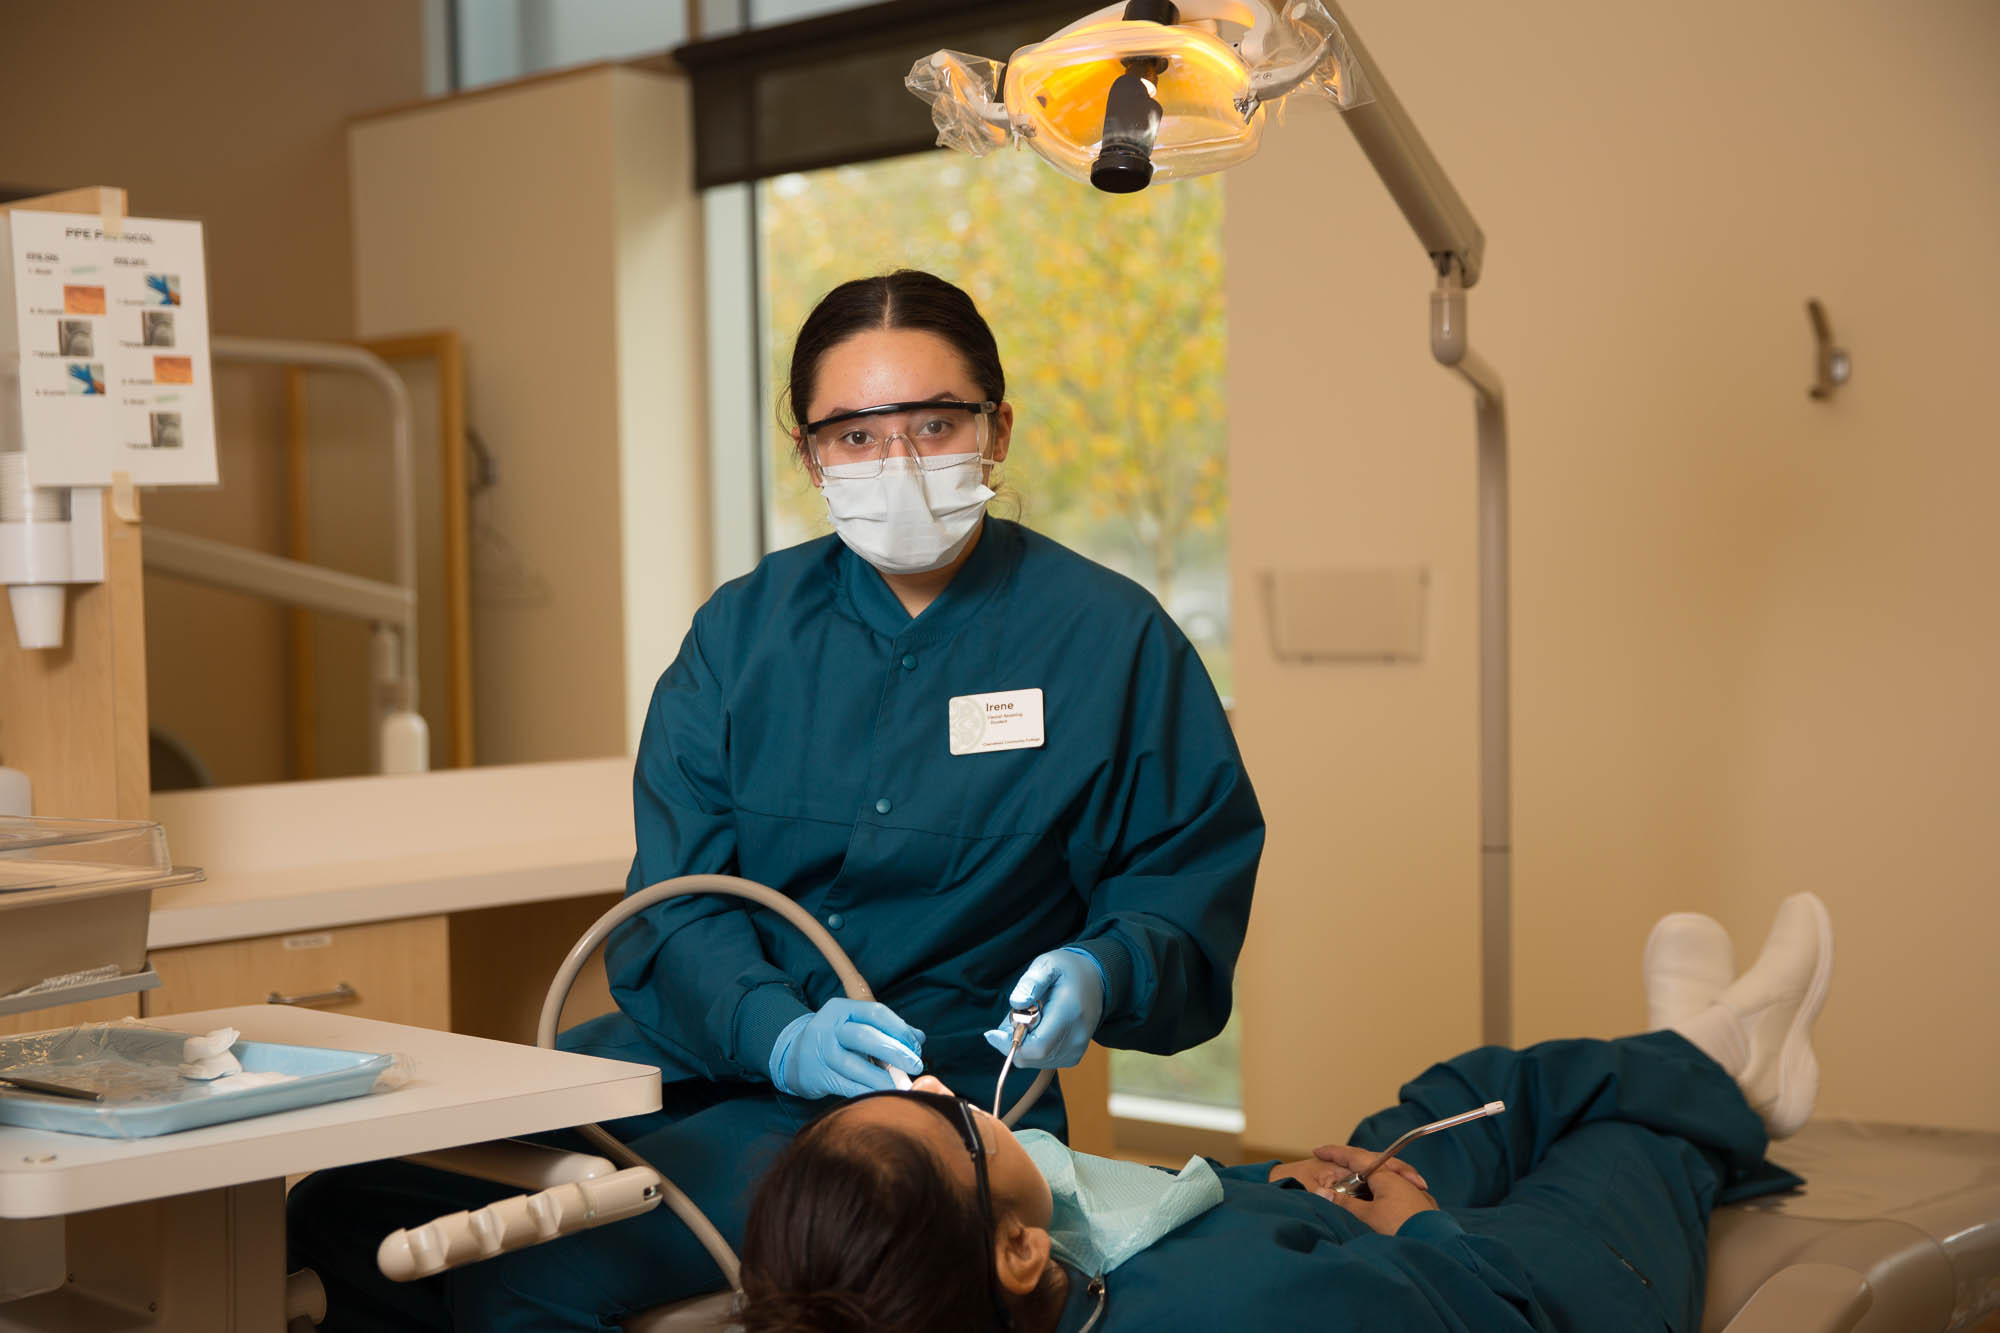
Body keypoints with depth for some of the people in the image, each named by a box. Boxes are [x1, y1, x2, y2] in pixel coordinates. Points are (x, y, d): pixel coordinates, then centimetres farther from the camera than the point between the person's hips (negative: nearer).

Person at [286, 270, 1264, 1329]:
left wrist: (1100, 974, -22)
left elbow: (1193, 879, 1)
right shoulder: (743, 629, 6)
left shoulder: (1111, 636, -2)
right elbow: (677, 895, -2)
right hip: (703, 1042, 4)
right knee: (345, 1207, -10)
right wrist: (781, 1034, -22)